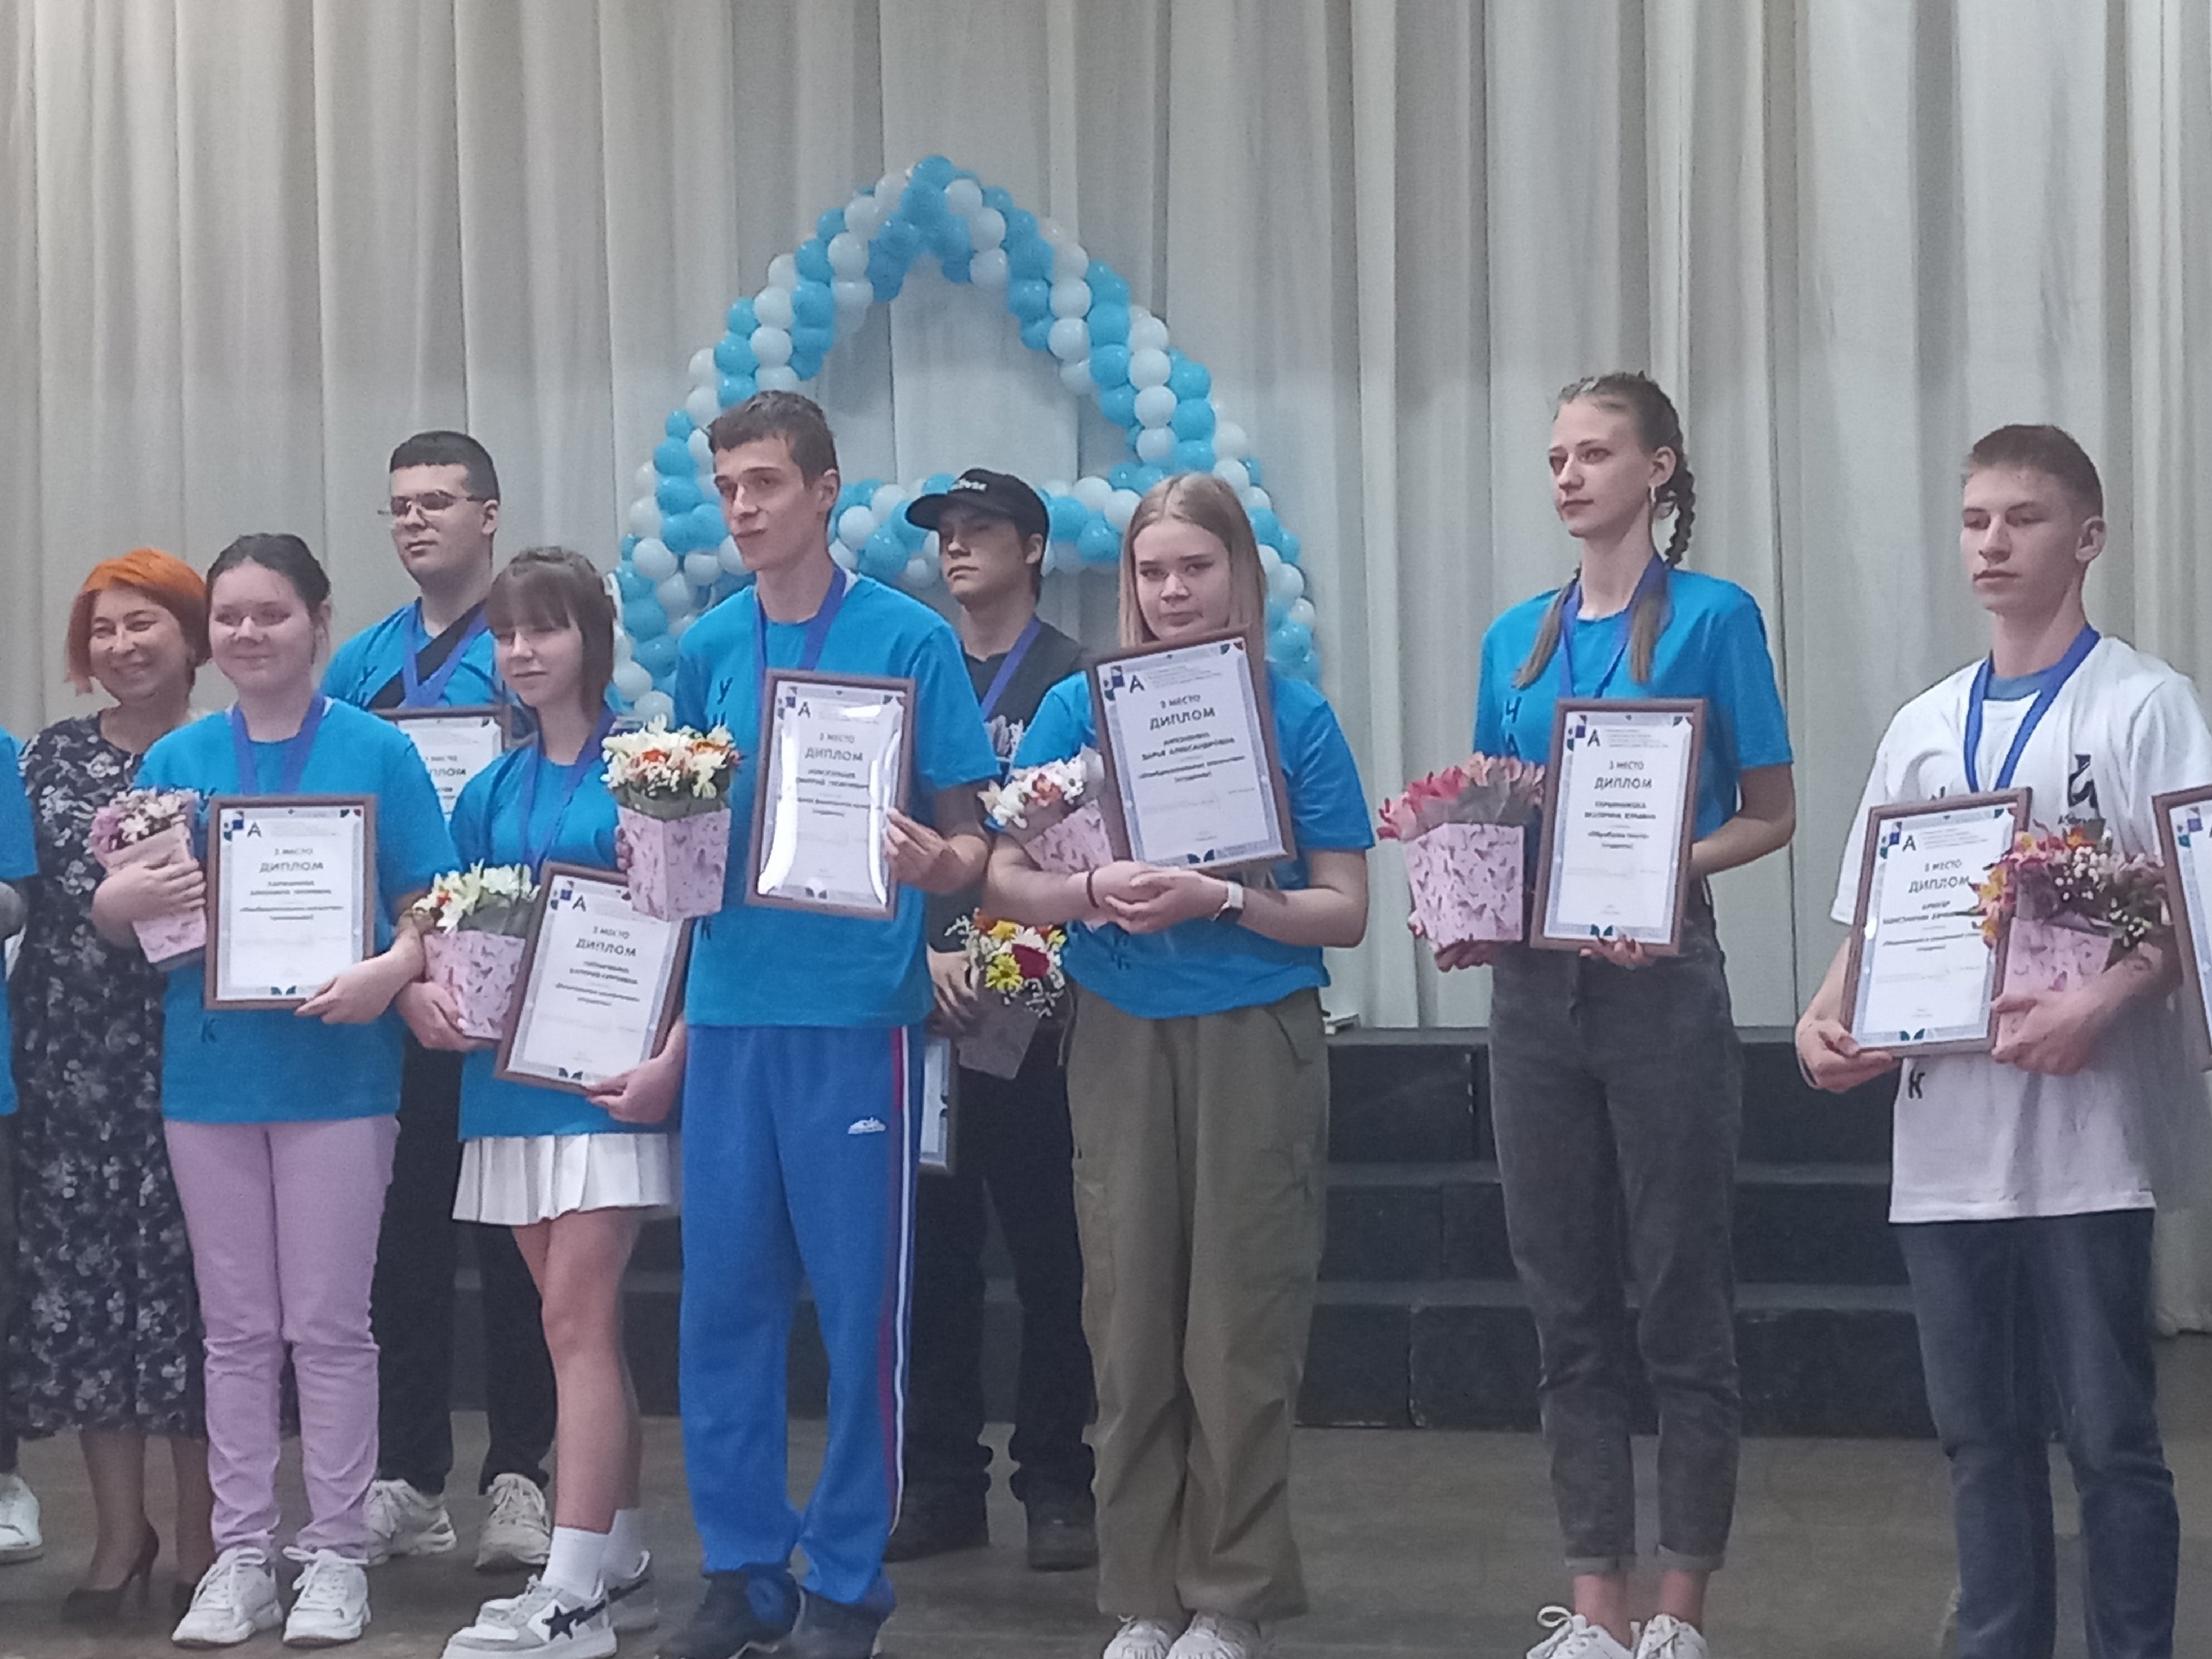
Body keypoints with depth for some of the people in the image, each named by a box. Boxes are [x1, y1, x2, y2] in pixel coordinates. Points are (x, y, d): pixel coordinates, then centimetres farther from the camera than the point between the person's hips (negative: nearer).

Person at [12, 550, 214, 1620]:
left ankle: (200, 1536, 9)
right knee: (79, 1277, 4)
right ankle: (119, 1529, 14)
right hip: (70, 1059, 3)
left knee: (189, 1281, -1)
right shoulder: (49, 758, 12)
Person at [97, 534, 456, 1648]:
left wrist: (390, 969, -24)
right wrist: (142, 897, -17)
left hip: (334, 1068, -3)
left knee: (329, 1327, 3)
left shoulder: (377, 753, -1)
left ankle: (335, 1555, 12)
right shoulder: (175, 760, 7)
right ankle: (241, 1554, 17)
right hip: (210, 1071, 3)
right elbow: (108, 918, 6)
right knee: (236, 1329, 9)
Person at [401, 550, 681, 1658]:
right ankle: (622, 1560, 19)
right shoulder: (491, 792, 14)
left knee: (577, 1319, -11)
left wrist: (672, 1057, -18)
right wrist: (418, 988, -5)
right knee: (581, 1324, 10)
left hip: (606, 1073, -6)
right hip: (508, 1070, 6)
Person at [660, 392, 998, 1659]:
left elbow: (970, 841, -2)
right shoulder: (709, 648, 10)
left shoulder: (909, 638, -2)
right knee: (724, 1295, 6)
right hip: (730, 1006, 4)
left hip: (859, 1009, -4)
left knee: (860, 1302, 1)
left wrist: (938, 862, -24)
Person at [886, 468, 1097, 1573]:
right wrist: (923, 957, -7)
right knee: (931, 1244, 6)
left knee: (1048, 1249, 1)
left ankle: (1056, 1482, 8)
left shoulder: (1073, 682, 0)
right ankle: (941, 1479, 14)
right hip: (920, 1000, 4)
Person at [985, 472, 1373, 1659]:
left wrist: (1222, 901, -17)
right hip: (1121, 1037, 2)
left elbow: (1344, 911, -1)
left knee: (1241, 1331, 1)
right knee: (1131, 1325, 4)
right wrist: (1097, 892, -18)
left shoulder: (1295, 716, 0)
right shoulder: (1080, 708, 5)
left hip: (1257, 1038, -2)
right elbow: (1005, 881, 1)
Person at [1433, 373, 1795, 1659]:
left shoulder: (1712, 618, -3)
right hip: (1535, 978, 5)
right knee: (1569, 1306, 8)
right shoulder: (1518, 637, 12)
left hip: (1660, 976, -5)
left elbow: (1771, 815, -3)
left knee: (1682, 1299, 0)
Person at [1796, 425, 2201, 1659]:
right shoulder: (1923, 727, 14)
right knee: (1982, 1432, 10)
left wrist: (2104, 1002, -24)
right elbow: (1876, 916, 17)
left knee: (2108, 1431, -1)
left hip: (2087, 1127, -5)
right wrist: (1830, 1016, -2)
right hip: (1946, 1129, 5)